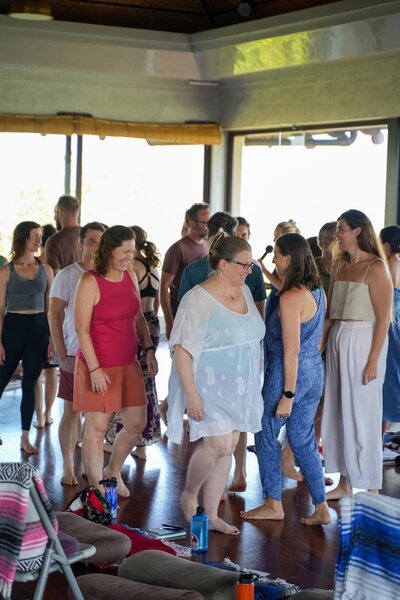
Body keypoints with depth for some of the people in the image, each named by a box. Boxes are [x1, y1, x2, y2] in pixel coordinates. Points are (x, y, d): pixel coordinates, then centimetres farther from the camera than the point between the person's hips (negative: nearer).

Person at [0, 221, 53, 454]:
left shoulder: (45, 270, 6)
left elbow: (50, 307, 9)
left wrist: (53, 339, 4)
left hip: (39, 330, 2)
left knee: (30, 384, 5)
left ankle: (26, 438, 13)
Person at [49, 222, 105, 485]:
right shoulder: (67, 275, -2)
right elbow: (54, 315, -1)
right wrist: (61, 354, -6)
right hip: (76, 354, -3)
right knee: (72, 411, 2)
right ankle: (68, 466, 10)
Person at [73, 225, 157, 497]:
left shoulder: (131, 277, 7)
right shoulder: (90, 282, -14)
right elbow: (81, 328, -15)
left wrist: (149, 349, 9)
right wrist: (94, 369, -18)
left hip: (128, 363, 7)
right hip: (98, 365, -7)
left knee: (137, 424, 11)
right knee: (97, 429, 1)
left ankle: (113, 472, 34)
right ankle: (96, 490, 11)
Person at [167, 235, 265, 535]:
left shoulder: (244, 291, 8)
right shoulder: (198, 299, -16)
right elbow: (182, 349, -18)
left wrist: (255, 377, 17)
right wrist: (190, 393, -22)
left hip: (240, 387, 8)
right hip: (211, 386, -8)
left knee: (229, 447, 9)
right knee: (219, 445, -14)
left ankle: (211, 514, 19)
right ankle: (189, 495, 13)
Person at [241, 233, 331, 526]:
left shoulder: (291, 298, -19)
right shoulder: (318, 292, 7)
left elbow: (291, 351, -20)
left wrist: (287, 396, -17)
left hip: (288, 373, -8)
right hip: (315, 371, 8)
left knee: (265, 434, 8)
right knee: (303, 440, 13)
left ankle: (274, 504, 15)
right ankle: (322, 508, 13)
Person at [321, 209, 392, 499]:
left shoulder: (375, 268, -10)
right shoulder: (339, 265, 12)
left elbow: (383, 318, -13)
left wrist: (373, 360, -17)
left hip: (363, 342, -7)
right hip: (337, 341, 7)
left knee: (363, 415, -2)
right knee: (339, 412, 10)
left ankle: (370, 487, 9)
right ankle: (345, 483, 20)